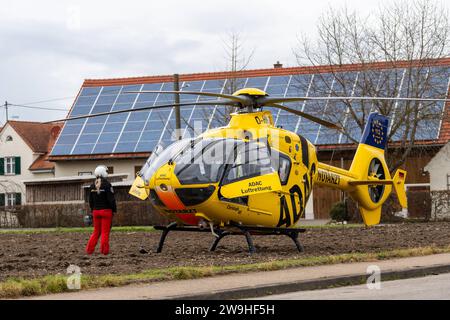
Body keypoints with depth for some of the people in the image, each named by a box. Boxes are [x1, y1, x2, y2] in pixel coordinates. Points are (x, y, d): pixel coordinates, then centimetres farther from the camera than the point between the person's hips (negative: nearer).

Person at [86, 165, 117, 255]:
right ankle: (104, 250, -3)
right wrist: (114, 210, -5)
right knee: (105, 232, -1)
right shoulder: (107, 185, -12)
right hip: (106, 211, -5)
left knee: (96, 231, 14)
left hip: (96, 211, 5)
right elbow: (111, 199, -13)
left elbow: (90, 200, 12)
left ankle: (89, 249, 8)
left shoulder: (92, 186, 6)